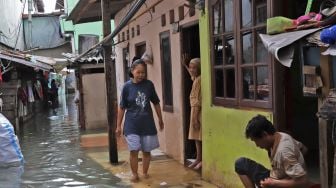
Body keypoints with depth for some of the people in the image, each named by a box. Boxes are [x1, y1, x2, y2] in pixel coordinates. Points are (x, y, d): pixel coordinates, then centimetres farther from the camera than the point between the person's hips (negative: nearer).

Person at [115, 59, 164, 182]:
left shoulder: (149, 84, -3)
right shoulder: (127, 86, -7)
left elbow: (156, 103, 8)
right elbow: (122, 107, -2)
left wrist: (160, 120, 14)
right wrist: (118, 126, -2)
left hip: (147, 123, 2)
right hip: (132, 124, -2)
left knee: (146, 151, 10)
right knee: (134, 151, -5)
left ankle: (145, 173, 28)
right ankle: (135, 174, 13)